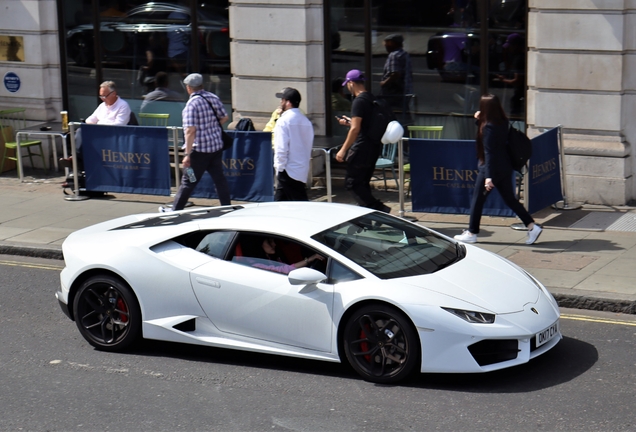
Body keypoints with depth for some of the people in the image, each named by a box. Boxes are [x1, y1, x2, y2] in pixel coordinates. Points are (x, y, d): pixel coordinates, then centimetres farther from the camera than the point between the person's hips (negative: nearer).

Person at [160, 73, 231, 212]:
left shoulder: (192, 104, -17)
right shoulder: (214, 98, 3)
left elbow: (191, 131, -22)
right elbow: (224, 117, 15)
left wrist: (187, 154, -21)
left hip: (200, 149, -6)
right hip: (217, 146, 6)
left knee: (188, 181, 3)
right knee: (219, 178, 11)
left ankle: (176, 210, 13)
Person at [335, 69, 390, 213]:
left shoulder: (359, 101, -15)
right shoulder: (372, 99, 13)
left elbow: (355, 129, -20)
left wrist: (343, 150, -16)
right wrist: (350, 122, 32)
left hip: (362, 147, -10)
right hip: (374, 146, 10)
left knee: (351, 183, -6)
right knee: (363, 183, 16)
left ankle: (378, 209, -13)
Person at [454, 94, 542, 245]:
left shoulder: (488, 127, -20)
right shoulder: (502, 123, 5)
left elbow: (489, 152, -24)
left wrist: (488, 177, -26)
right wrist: (480, 120, 10)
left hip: (491, 168, -8)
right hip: (505, 167, 8)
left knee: (477, 199, 6)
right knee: (510, 199, 14)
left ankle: (471, 233, 14)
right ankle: (532, 226, 7)